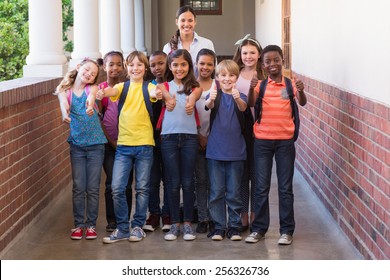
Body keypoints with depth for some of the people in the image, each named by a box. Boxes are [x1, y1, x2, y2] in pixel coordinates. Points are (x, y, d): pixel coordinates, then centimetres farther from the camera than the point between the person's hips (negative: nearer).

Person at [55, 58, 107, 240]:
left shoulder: (91, 88, -1)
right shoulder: (65, 91, 0)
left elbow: (92, 95, -25)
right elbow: (64, 104, -22)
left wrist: (90, 103, -50)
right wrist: (65, 114, -46)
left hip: (95, 144, 0)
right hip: (76, 144, 1)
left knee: (93, 188, 3)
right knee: (78, 187, 3)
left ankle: (91, 224, 15)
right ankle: (78, 224, 15)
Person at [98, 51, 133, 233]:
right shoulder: (100, 89, -2)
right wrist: (111, 141, -6)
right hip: (109, 143, -1)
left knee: (126, 183, 4)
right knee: (111, 183, 0)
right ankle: (112, 221, 10)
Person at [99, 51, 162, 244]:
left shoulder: (148, 87, 2)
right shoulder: (123, 87, 7)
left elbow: (153, 93, -22)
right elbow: (112, 91, -15)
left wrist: (156, 93, -47)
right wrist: (103, 92, -39)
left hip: (144, 144, -2)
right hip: (123, 144, 2)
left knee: (142, 188, 6)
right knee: (117, 188, -3)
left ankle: (137, 227, 19)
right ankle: (122, 229, 9)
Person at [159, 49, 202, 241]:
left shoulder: (193, 86, 11)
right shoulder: (166, 85, 11)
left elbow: (196, 93, -14)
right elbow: (161, 92, -13)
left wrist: (192, 99, -39)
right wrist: (167, 97, -38)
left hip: (189, 136, 0)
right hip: (169, 137, 0)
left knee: (188, 182, 3)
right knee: (173, 182, 3)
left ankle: (187, 224, 11)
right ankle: (174, 224, 11)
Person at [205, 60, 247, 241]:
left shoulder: (240, 96, 2)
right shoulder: (215, 95, 1)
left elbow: (243, 107, -20)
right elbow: (208, 105, -21)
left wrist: (237, 98, -44)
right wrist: (211, 100, -46)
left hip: (235, 151, 0)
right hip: (215, 151, 0)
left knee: (234, 192, 6)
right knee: (216, 192, 4)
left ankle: (234, 226, 15)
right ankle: (218, 227, 12)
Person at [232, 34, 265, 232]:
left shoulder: (264, 76, 1)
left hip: (257, 128, -2)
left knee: (256, 172, 4)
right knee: (241, 173, 6)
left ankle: (255, 216, 15)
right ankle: (243, 216, 15)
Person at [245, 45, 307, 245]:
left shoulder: (290, 84, 1)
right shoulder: (260, 85, 2)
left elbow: (302, 103, -14)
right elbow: (250, 104, -14)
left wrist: (301, 91, -35)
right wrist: (251, 87, -32)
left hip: (285, 140, -1)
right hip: (262, 140, 1)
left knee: (285, 187, 4)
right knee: (261, 187, 6)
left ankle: (286, 230, 11)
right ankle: (259, 229, 15)